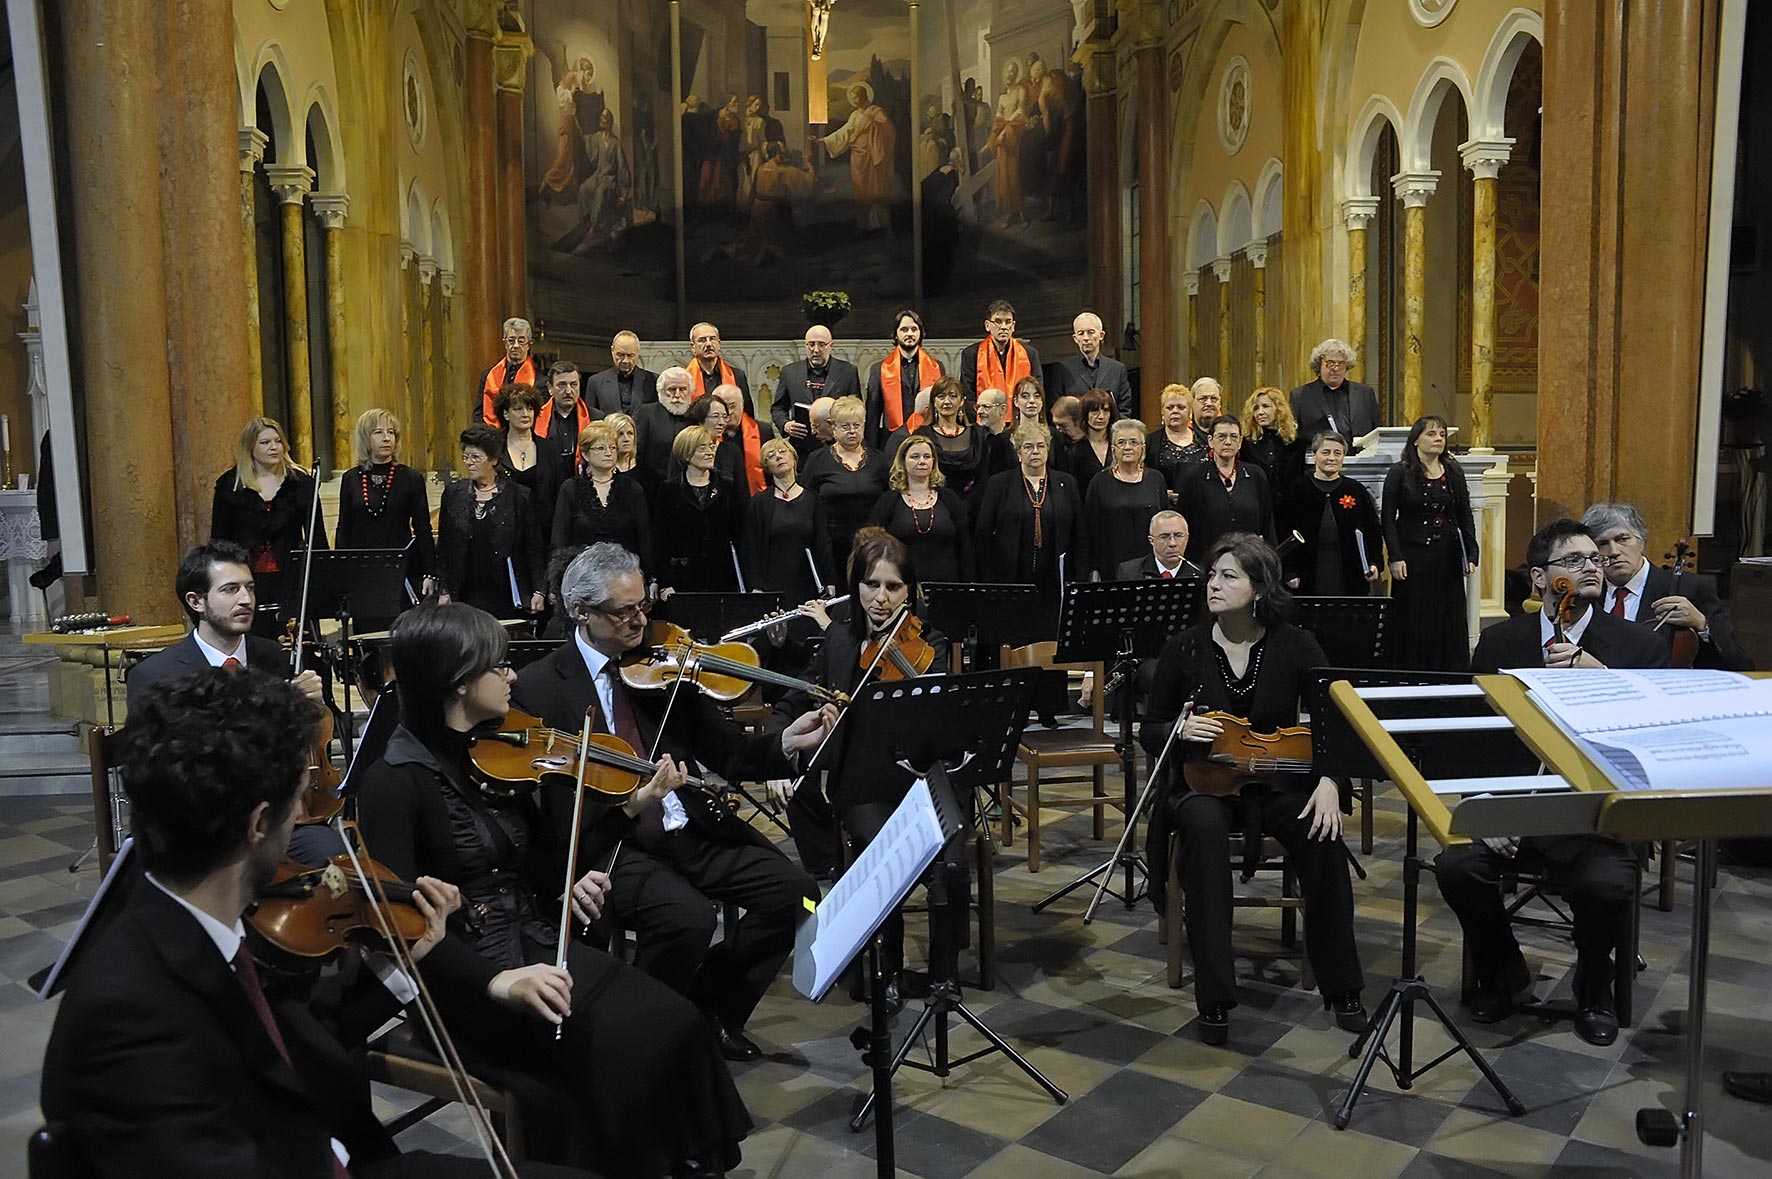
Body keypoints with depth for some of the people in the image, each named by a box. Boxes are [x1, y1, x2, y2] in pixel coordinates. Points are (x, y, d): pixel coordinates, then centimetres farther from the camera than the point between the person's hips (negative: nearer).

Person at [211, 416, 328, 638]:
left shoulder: (300, 483, 5)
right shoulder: (229, 485, 6)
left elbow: (317, 536, 5)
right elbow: (219, 540, 8)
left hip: (290, 580, 0)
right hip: (246, 582, 0)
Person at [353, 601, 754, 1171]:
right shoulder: (392, 782, -13)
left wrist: (627, 805, 1)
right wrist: (496, 980, -32)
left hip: (539, 943, 6)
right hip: (464, 980, -6)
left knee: (676, 1023, -17)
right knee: (618, 1045, -27)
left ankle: (692, 1159, -1)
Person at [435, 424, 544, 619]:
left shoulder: (519, 495, 1)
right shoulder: (453, 494, 9)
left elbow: (533, 548, 2)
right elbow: (443, 548, 11)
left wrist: (538, 591, -5)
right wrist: (443, 592, 5)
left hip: (507, 596, -2)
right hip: (466, 594, 2)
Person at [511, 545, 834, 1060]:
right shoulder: (538, 688, -4)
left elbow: (727, 753, 7)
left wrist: (787, 742, -13)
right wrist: (627, 806, -28)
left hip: (690, 829, 5)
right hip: (611, 843, -5)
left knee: (794, 892, -14)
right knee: (689, 916, -31)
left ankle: (711, 1012, 9)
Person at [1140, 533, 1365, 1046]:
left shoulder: (1295, 647, -3)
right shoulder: (1185, 647, -3)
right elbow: (1149, 731, 4)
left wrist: (1329, 781, -20)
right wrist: (1181, 730, -19)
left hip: (1279, 779, 1)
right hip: (1203, 778, -1)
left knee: (1322, 835, -29)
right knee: (1205, 826, -35)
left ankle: (1341, 989, -10)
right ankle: (1214, 998, -29)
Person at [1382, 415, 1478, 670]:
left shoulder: (1454, 472, 9)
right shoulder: (1399, 473, -3)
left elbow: (1465, 516, 10)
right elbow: (1388, 518, -5)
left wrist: (1471, 554, 1)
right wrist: (1395, 557, -13)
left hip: (1447, 558, 4)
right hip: (1413, 556, -4)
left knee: (1449, 619, 6)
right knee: (1414, 622, 0)